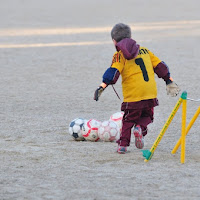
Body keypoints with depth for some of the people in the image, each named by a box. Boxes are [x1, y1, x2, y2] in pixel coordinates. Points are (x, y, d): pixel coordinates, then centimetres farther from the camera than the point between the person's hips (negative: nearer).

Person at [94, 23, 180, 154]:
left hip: (133, 94, -3)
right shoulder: (144, 50, 17)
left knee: (129, 119, 11)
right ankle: (140, 128, -10)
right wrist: (169, 81, 25)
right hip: (151, 92, 3)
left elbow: (113, 72, -14)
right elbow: (160, 66, 18)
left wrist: (102, 86, -17)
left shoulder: (119, 55, 1)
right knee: (147, 116, 20)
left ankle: (123, 144, 2)